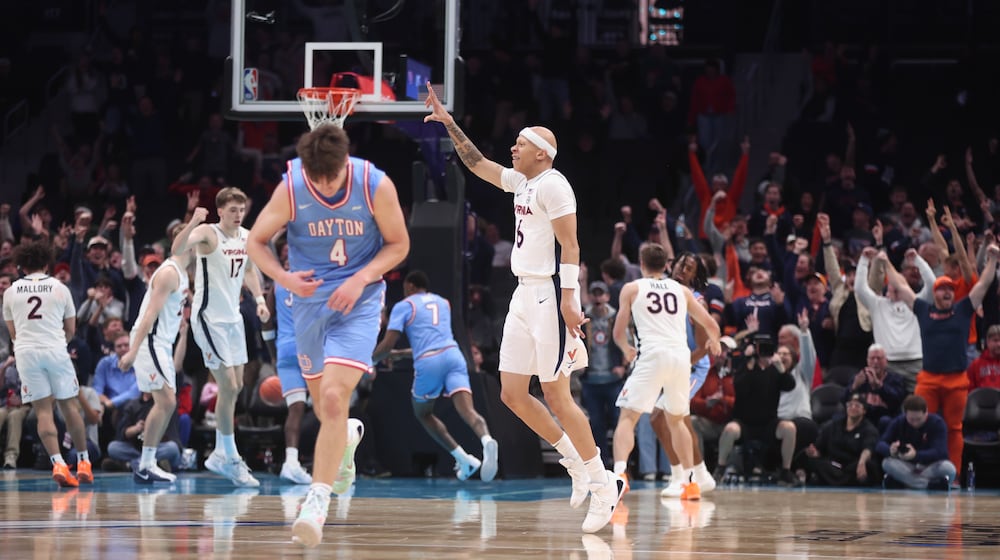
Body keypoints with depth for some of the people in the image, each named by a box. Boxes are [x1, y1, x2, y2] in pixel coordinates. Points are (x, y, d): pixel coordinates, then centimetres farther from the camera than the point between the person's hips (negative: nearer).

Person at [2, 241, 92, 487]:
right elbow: (71, 330, 11)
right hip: (55, 349, -1)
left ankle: (58, 463, -14)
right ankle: (83, 462, 14)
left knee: (43, 410, 1)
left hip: (25, 352, 1)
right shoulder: (60, 288, 5)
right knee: (70, 405, 10)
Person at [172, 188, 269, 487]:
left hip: (233, 318, 8)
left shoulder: (247, 237, 5)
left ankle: (220, 455, 27)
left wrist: (259, 298, 11)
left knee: (236, 387, 14)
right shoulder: (208, 234, -17)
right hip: (210, 319, -8)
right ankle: (231, 459, -1)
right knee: (229, 387, -10)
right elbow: (177, 249, -35)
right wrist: (192, 223, -49)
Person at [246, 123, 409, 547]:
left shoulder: (376, 186, -17)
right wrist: (284, 278, -23)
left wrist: (361, 279, -18)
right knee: (323, 405, 16)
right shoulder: (290, 189, -16)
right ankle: (348, 437, 53)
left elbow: (398, 244, -3)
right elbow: (256, 242, -4)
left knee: (334, 399, -19)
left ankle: (317, 502, -17)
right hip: (309, 298, 3)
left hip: (358, 302, -3)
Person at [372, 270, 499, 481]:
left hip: (428, 362, -4)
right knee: (466, 409, -13)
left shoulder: (404, 306, 11)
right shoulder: (443, 302, 27)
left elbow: (387, 345, 2)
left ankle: (463, 458, 5)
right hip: (453, 354, 4)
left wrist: (369, 362, 19)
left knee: (423, 414, 18)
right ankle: (486, 439, -47)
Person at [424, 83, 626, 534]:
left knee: (555, 395, -8)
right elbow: (477, 164, 28)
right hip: (525, 294, 10)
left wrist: (567, 300, -23)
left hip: (549, 294, -10)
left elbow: (570, 245, -17)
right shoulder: (521, 182, 15)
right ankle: (576, 462, 17)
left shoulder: (552, 185, -12)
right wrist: (449, 124, 20)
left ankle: (604, 484, -2)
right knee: (512, 394, 7)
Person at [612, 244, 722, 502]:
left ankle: (619, 474, -24)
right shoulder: (681, 290, 20)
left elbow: (619, 333, 12)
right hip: (682, 355, 4)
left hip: (653, 355, -4)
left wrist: (627, 350, 34)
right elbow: (711, 325, 22)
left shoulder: (632, 289, 12)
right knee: (676, 420, 22)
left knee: (627, 417, -2)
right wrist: (714, 343, 44)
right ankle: (690, 483, 20)